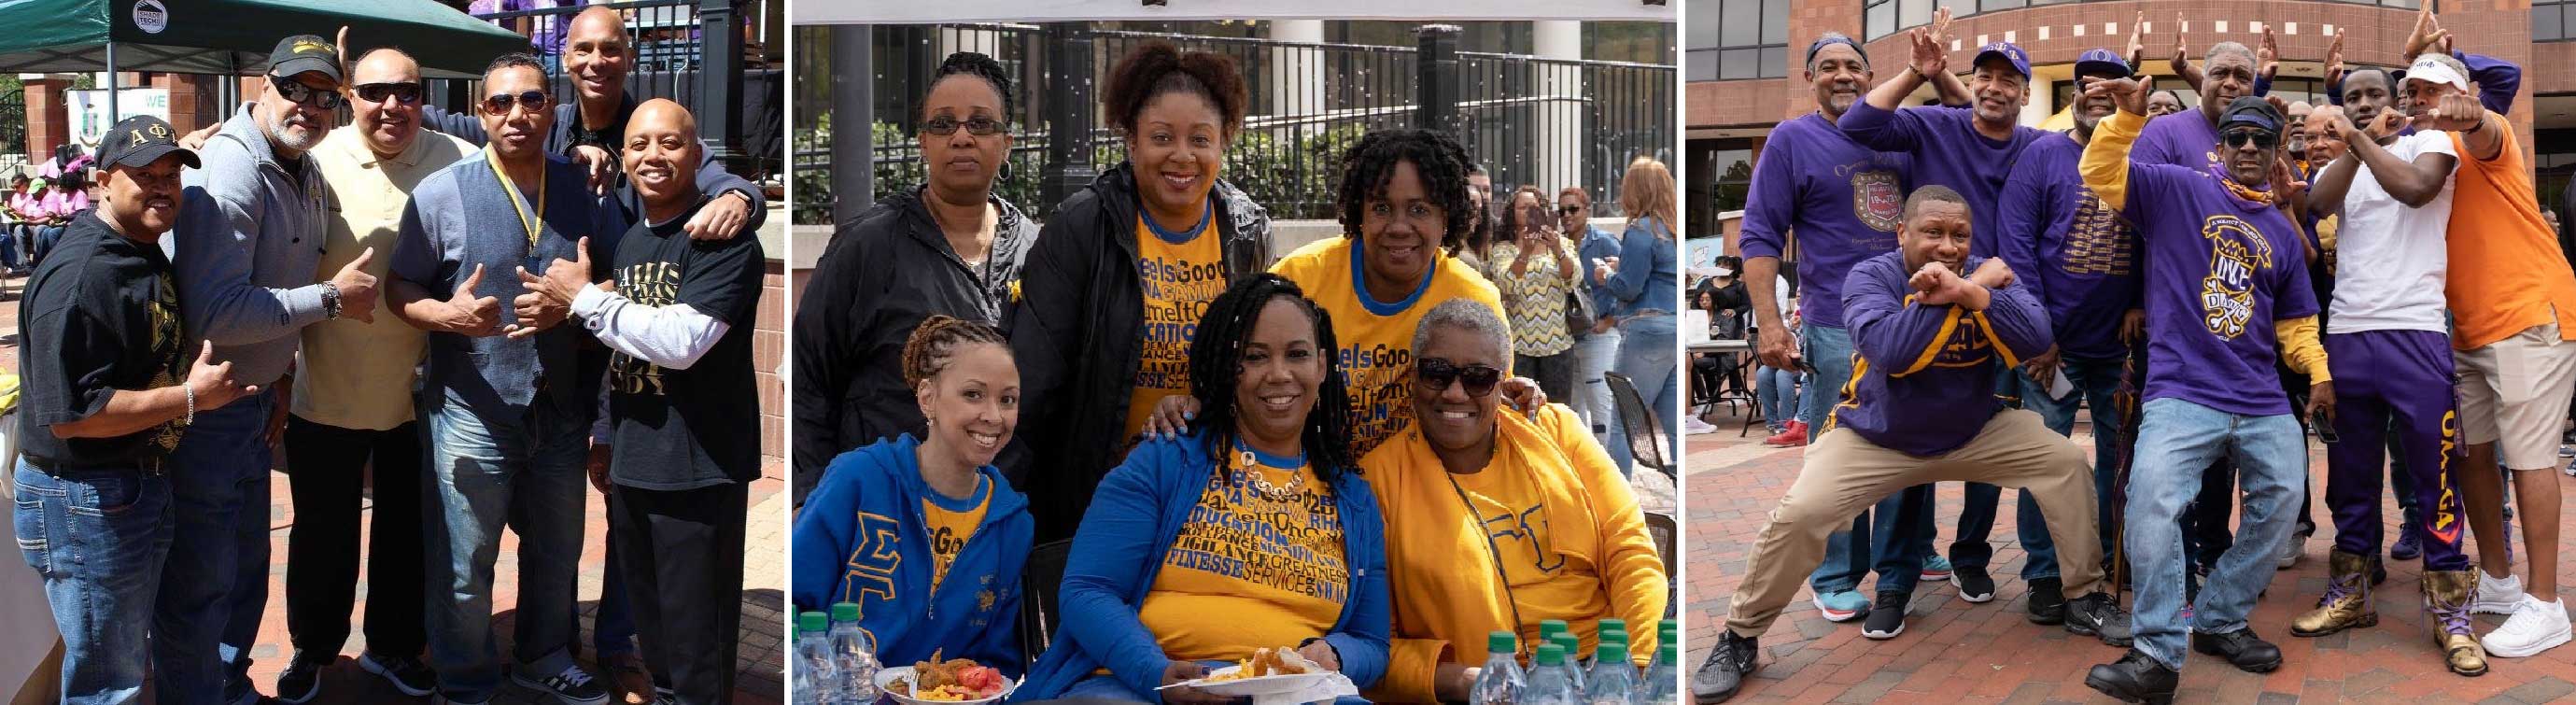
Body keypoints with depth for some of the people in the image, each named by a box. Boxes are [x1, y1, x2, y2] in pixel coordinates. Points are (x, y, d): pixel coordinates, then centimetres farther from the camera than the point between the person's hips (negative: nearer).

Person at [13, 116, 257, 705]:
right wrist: (190, 397, -22)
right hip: (87, 502, -10)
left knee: (132, 656, 25)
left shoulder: (147, 255, 7)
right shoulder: (78, 278, -24)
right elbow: (71, 413, -29)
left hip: (144, 482, 10)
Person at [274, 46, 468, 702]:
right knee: (322, 530, 16)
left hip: (418, 393, 1)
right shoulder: (316, 162, -9)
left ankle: (394, 645, 37)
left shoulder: (459, 162, -5)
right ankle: (312, 648, 36)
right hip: (325, 393, -1)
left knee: (407, 527, 17)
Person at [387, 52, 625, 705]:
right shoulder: (442, 194, -6)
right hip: (473, 413, -3)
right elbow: (402, 290, -3)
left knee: (557, 553, 20)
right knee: (464, 567, 4)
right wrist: (448, 314, -23)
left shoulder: (585, 191, 2)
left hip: (562, 411, 4)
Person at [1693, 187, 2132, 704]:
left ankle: (2083, 598, 10)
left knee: (2066, 463, -11)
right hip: (1877, 438, -3)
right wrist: (1969, 290, -31)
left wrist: (1967, 292, -37)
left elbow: (2036, 341, -24)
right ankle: (1740, 638, -4)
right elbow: (1890, 351, -36)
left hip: (1976, 433, 4)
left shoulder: (1986, 275, -9)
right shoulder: (1871, 276, -17)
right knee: (1798, 515, -23)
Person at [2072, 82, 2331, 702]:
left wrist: (2320, 373, 6)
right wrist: (2129, 116, -22)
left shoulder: (2282, 233, 18)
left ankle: (2221, 622, 21)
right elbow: (2101, 171, -7)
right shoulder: (2179, 190, 5)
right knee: (2152, 498, -26)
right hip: (2181, 395, -6)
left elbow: (2295, 322, 23)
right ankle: (2159, 654, -19)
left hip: (2262, 403, 6)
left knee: (2280, 501, 1)